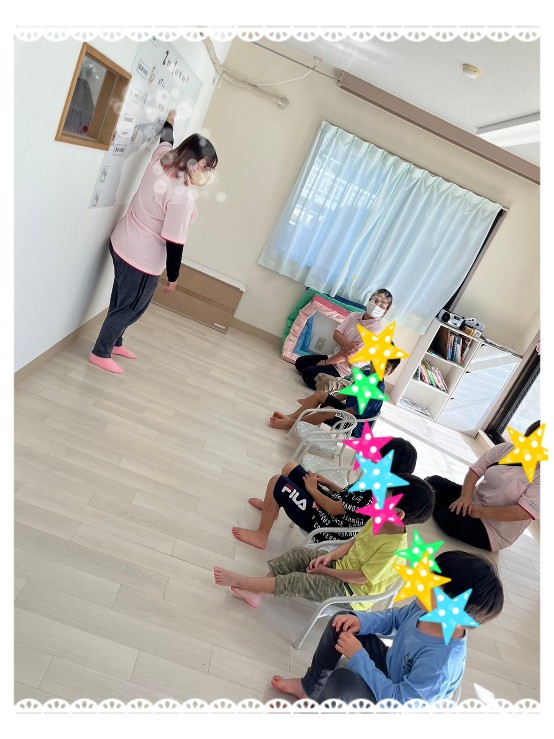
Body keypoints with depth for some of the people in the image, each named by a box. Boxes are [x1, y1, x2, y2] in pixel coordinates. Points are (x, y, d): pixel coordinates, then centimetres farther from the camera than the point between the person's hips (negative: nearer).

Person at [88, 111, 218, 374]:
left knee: (121, 300, 24)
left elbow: (165, 139, 21)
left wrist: (169, 120, 42)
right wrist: (172, 277, -10)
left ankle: (114, 342, 43)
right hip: (143, 260, -9)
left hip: (121, 244, 9)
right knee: (129, 308, 9)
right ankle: (100, 353, 24)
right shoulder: (182, 198, -27)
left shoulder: (161, 158, -4)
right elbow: (174, 243, -23)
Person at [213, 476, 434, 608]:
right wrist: (330, 556, -9)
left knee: (297, 582, -20)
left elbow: (361, 577, -25)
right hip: (341, 565, 8)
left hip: (349, 589, -8)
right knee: (297, 554, -4)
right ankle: (256, 593, 0)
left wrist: (325, 571, -16)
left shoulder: (394, 549, -32)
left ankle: (243, 581, -10)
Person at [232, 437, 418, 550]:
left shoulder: (374, 493, -31)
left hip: (322, 523, -10)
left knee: (277, 482, -13)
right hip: (331, 509, 10)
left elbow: (333, 508, -25)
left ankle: (261, 536, 3)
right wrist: (326, 483, 2)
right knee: (290, 467, 15)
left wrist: (313, 489, -10)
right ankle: (271, 505, 40)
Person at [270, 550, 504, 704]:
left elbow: (398, 702, -31)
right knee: (341, 623, -1)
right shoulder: (427, 609, -19)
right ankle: (310, 687, 18)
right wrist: (360, 621, -16)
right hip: (388, 669, 7)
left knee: (343, 681, -34)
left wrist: (358, 657, -27)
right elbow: (394, 618, 1)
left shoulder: (440, 663, -39)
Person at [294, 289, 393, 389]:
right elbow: (336, 334, -5)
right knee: (300, 362, 8)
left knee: (308, 373, -21)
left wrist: (326, 362, -10)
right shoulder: (354, 315, 1)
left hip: (344, 370, -8)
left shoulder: (375, 330, -21)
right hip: (335, 357, 8)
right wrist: (346, 343, -29)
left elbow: (350, 354, -21)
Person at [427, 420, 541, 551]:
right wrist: (465, 496, -20)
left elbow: (524, 513, -27)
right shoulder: (507, 448, -5)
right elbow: (475, 470, -4)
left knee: (449, 517, -28)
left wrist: (481, 512, -26)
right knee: (434, 481, -10)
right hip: (474, 499, 5)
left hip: (493, 531, -5)